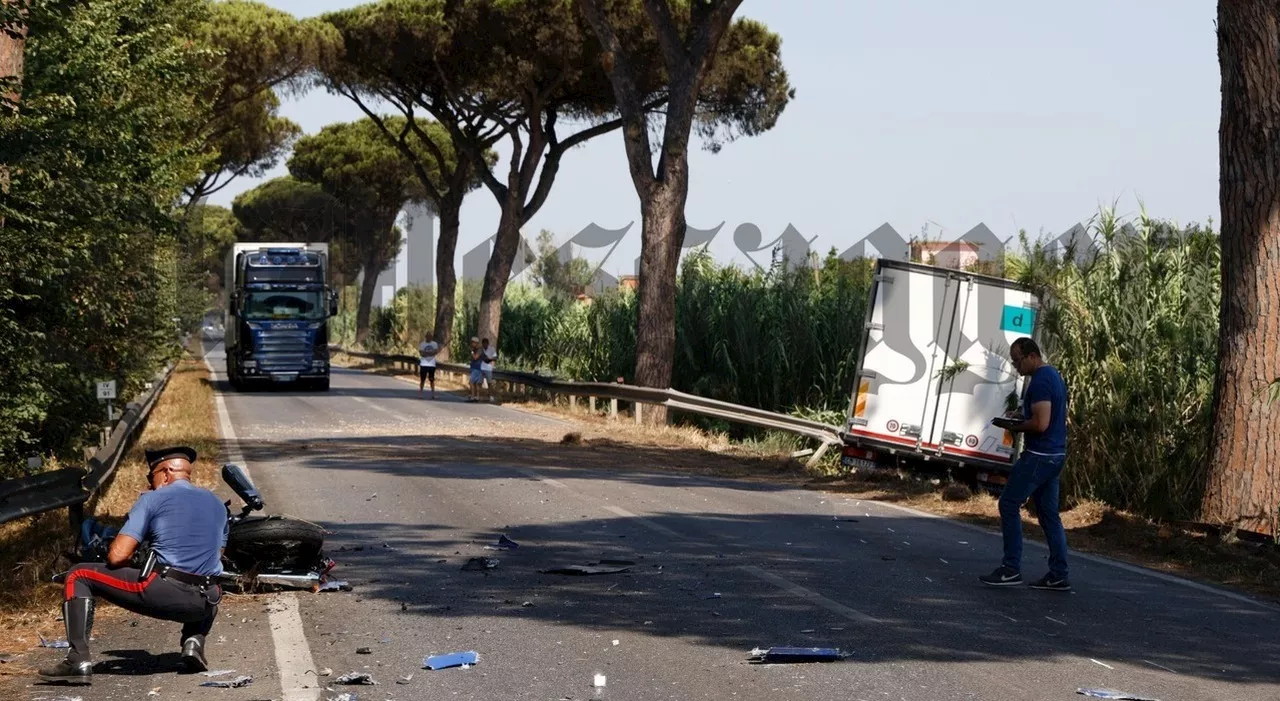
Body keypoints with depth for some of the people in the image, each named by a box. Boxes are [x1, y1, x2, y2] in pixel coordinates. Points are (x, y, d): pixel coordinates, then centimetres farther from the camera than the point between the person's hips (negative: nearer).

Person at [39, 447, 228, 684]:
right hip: (202, 606, 5)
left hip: (161, 594, -5)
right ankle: (194, 642, 14)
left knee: (78, 577, 11)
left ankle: (79, 661, -2)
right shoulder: (217, 503, 18)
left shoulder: (153, 499, 2)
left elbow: (117, 556, -5)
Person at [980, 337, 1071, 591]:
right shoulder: (1054, 375, 15)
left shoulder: (1040, 382, -18)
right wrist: (1022, 416, 13)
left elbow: (1040, 424, -25)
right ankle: (1058, 575, 9)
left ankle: (1011, 569, -4)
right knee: (1048, 513, 10)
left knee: (1009, 504, -4)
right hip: (1055, 455, 10)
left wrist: (1016, 427, -9)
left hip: (1039, 456, -10)